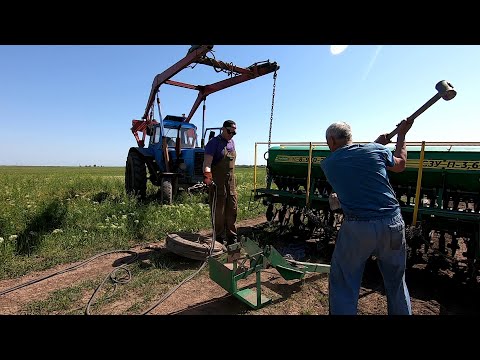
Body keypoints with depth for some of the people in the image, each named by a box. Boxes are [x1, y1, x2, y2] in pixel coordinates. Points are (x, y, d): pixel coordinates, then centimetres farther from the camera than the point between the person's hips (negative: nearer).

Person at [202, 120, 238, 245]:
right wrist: (207, 175, -36)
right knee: (218, 211, 1)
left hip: (231, 181, 7)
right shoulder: (214, 142, -9)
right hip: (217, 182, -7)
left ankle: (232, 237, 22)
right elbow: (207, 162, -20)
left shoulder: (232, 143, 14)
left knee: (232, 210, 10)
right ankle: (219, 238, 14)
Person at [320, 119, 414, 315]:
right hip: (393, 224, 4)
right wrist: (401, 134, 35)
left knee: (343, 285, 12)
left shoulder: (328, 164, 0)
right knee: (396, 283, 24)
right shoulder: (377, 150, 2)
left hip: (357, 228, -3)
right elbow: (400, 164, 22)